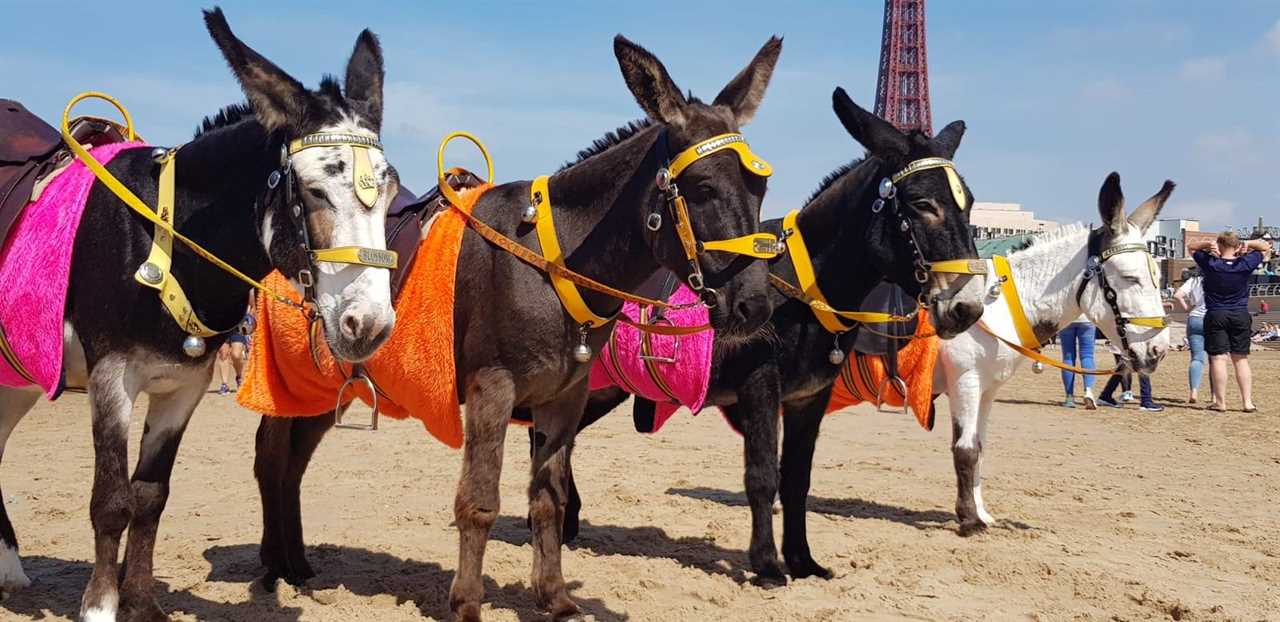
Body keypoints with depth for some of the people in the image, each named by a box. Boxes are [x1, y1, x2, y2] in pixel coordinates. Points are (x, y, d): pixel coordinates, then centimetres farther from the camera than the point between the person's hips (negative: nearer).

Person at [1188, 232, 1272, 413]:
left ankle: (1220, 402, -4)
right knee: (1241, 359, 7)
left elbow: (1191, 247, 9)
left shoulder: (1210, 263, -8)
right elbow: (1266, 247, 12)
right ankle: (1248, 402, 5)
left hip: (1215, 316, -2)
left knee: (1218, 358, -3)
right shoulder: (1245, 264, -4)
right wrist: (1248, 244, -6)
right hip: (1241, 316, 2)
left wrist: (1208, 244, -10)